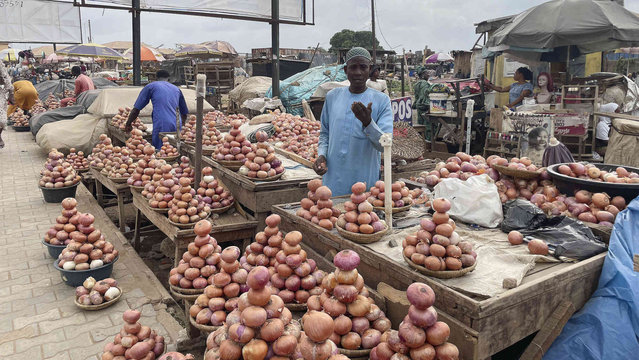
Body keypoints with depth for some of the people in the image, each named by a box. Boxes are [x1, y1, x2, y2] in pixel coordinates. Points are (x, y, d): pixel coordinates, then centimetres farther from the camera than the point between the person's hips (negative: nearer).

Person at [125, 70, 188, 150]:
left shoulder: (151, 86, 12)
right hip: (176, 127, 4)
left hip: (161, 126, -4)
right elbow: (184, 113, 29)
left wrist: (128, 125, 24)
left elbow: (136, 109, 11)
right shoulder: (176, 89, 23)